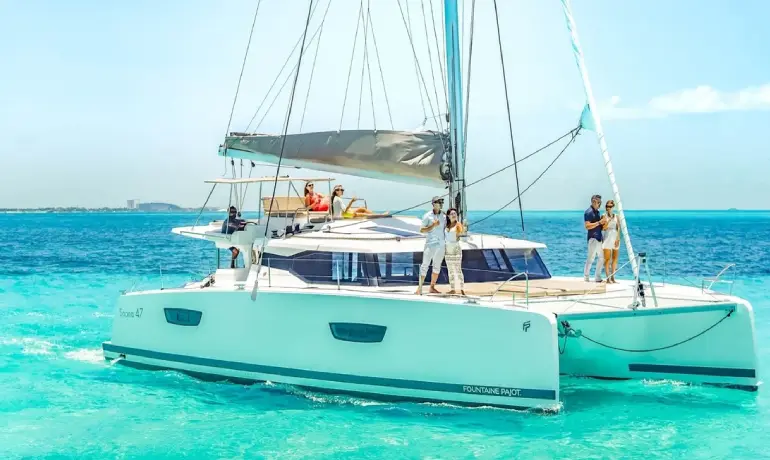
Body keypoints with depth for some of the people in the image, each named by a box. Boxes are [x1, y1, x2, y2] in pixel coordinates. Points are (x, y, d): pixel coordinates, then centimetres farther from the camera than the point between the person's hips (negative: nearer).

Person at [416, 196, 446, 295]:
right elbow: (422, 230, -5)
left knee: (437, 266, 9)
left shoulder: (444, 216, 7)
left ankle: (432, 287, 16)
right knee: (425, 265, -6)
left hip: (441, 244, 4)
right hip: (430, 243, -4)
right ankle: (419, 288, -5)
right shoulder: (427, 216, -3)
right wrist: (433, 225, -16)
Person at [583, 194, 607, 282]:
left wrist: (603, 222, 8)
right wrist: (599, 222, -21)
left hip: (599, 238, 9)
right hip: (593, 238, -9)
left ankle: (598, 277, 17)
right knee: (591, 258, -8)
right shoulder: (588, 212, -10)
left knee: (601, 257, 10)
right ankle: (586, 278, -1)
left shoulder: (597, 212, 17)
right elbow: (587, 226, -19)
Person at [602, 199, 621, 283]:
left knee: (615, 258, 4)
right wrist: (609, 219, -16)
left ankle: (613, 277, 10)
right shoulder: (604, 216, 1)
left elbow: (619, 228, 2)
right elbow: (604, 228, -7)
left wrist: (617, 239, -7)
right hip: (607, 238, -3)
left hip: (615, 238, 3)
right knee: (607, 258, -6)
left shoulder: (616, 216, 6)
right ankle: (608, 278, -6)